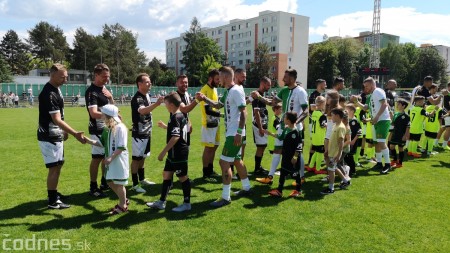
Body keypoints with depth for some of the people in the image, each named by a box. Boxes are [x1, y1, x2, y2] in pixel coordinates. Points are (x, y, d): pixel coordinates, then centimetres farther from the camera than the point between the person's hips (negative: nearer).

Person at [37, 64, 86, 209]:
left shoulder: (56, 89, 8)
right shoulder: (49, 94, -23)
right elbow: (57, 120, -28)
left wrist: (64, 131, 19)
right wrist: (75, 134, -34)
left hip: (56, 135, 10)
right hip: (49, 137, -10)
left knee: (58, 165, 18)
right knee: (54, 167, -3)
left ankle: (54, 193, 32)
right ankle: (52, 201, 8)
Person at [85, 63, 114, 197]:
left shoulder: (104, 88, 9)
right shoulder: (91, 92, -18)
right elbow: (94, 113, -29)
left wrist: (110, 97, -4)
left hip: (108, 129, 9)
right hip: (98, 131, -9)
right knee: (97, 158, -2)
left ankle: (105, 182, 30)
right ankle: (93, 187, 8)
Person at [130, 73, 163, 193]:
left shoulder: (147, 95, 8)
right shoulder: (137, 98, -21)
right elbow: (142, 111, -41)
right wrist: (156, 104, -56)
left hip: (147, 133, 9)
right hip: (139, 134, -9)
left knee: (142, 157, 19)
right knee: (136, 158, 0)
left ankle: (142, 179, 32)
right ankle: (135, 184, 8)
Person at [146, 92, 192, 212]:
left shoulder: (175, 118, -19)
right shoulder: (181, 116, 10)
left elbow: (175, 137, -27)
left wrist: (163, 152, -24)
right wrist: (166, 126, 42)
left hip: (178, 154, -10)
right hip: (174, 154, 10)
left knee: (183, 177, 1)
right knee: (166, 175, 15)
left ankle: (186, 203, 14)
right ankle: (161, 202, 24)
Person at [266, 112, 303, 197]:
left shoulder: (295, 132, -20)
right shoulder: (286, 129, 5)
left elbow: (299, 146, -20)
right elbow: (280, 137, 21)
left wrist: (295, 157, -19)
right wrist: (269, 133, 21)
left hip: (293, 157, -9)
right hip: (285, 156, 9)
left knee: (295, 173, 7)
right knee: (282, 173, 12)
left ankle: (298, 190, 25)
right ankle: (279, 190, 19)